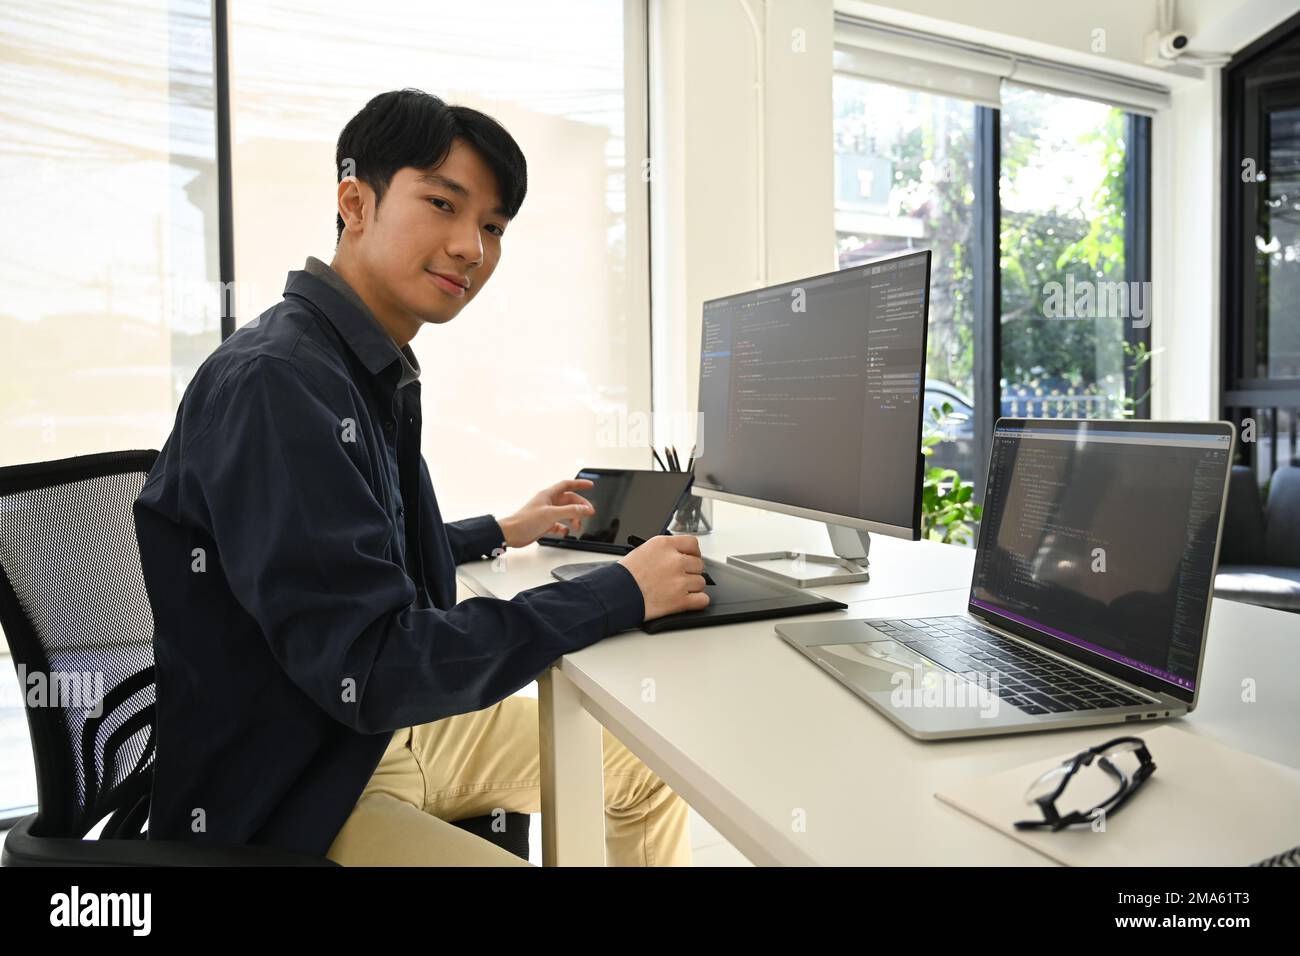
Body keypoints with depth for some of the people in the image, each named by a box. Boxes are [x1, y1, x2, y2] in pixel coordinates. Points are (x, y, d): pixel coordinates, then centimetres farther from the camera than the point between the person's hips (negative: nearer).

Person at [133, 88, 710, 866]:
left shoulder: (376, 374, 4)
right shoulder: (276, 383, -25)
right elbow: (373, 669, -29)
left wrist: (500, 533, 25)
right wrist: (621, 594, -24)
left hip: (388, 729, 10)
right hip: (279, 793, -9)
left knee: (646, 770, 14)